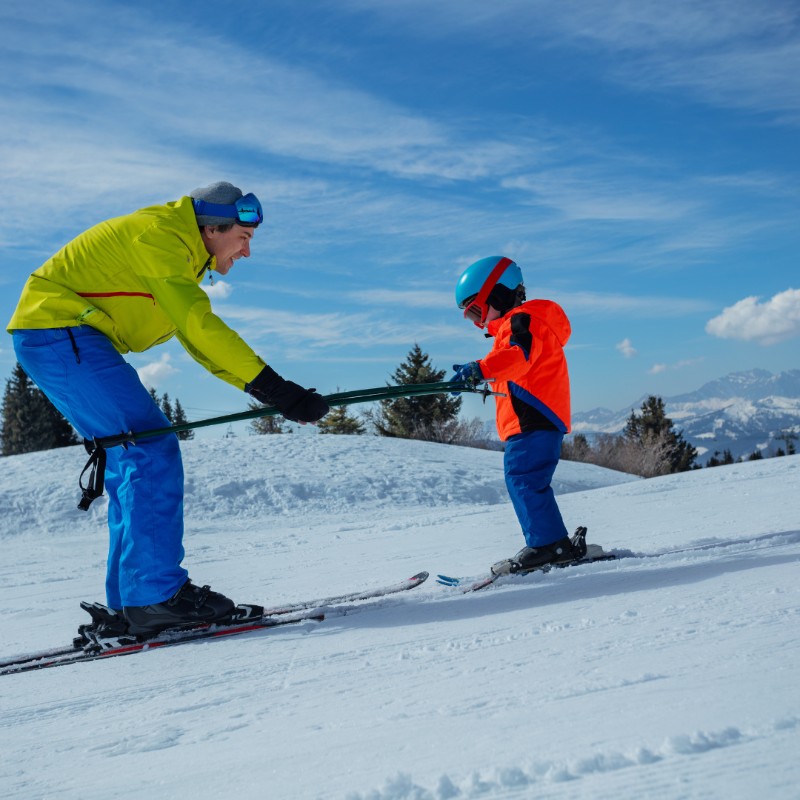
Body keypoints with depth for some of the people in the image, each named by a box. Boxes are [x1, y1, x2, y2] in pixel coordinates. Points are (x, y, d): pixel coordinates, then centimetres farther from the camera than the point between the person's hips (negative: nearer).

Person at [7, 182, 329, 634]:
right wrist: (272, 387, -27)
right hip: (60, 333, -11)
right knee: (152, 451, -16)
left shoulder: (181, 255, 17)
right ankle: (155, 594, -17)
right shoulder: (159, 235, -15)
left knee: (134, 462, 7)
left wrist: (274, 391, 4)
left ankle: (130, 604, 8)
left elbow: (198, 341, 15)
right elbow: (200, 325, -25)